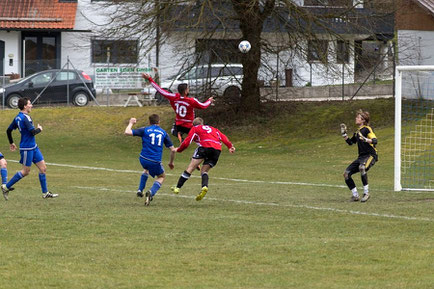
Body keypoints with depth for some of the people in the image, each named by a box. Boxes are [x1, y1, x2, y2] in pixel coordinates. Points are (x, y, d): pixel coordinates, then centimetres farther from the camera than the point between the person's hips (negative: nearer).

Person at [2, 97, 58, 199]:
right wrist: (39, 129, -3)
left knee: (43, 168, 7)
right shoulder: (24, 118, -20)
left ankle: (45, 193, 10)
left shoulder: (18, 117, 9)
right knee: (25, 171, -1)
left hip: (33, 147, 10)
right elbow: (33, 132, -24)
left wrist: (11, 143, 26)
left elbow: (8, 130, 16)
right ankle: (6, 187, 9)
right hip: (27, 148, -10)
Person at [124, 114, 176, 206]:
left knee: (146, 169, 37)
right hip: (156, 161, -2)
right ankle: (151, 192, -3)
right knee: (162, 176, 23)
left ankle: (140, 190, 30)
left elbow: (127, 132, -2)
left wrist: (131, 123, 18)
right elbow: (173, 150, 7)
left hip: (143, 159, 2)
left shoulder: (145, 130, 4)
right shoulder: (163, 133, 9)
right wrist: (171, 162, 22)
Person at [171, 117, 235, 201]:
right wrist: (230, 146, 8)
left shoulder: (195, 129, 20)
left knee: (190, 168, 1)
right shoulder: (213, 129, 34)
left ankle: (178, 187, -2)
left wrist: (178, 150, 27)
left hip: (205, 147, -5)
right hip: (217, 149, 5)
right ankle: (204, 186, -17)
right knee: (204, 171, 12)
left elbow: (186, 143, 12)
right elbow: (223, 137, 18)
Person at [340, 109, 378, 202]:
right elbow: (350, 142, 30)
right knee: (346, 174, 0)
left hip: (370, 155, -9)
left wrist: (365, 139, -37)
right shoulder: (357, 132, 17)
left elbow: (375, 141, -20)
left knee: (362, 167, -39)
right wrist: (344, 134, 18)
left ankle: (366, 193, -31)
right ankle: (355, 195, 9)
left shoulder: (367, 129, -7)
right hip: (361, 157, 9)